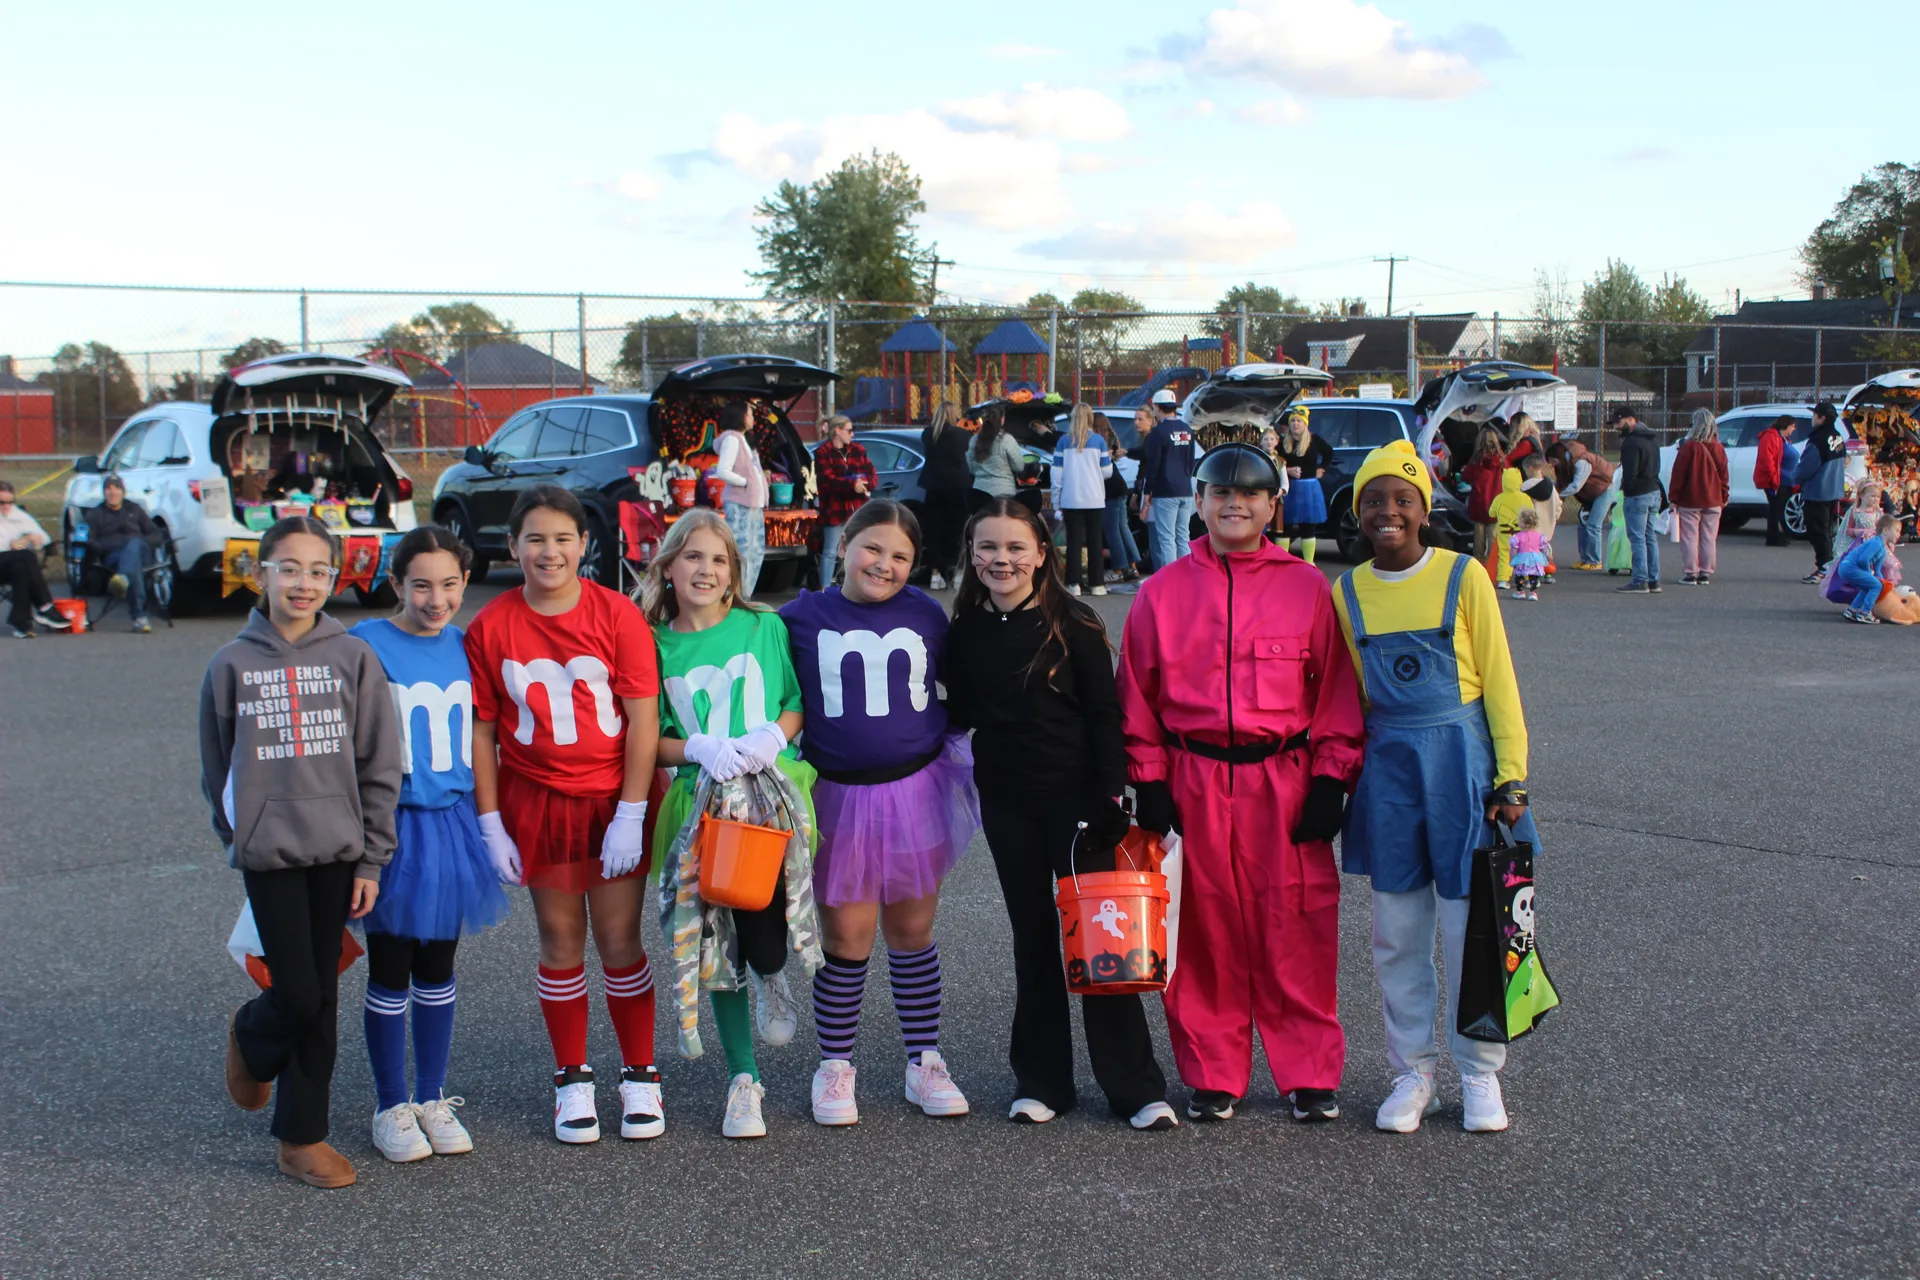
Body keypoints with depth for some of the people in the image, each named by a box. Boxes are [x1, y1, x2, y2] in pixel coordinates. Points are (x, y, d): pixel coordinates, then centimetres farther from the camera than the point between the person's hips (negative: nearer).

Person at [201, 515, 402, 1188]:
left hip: (337, 850, 1)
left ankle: (303, 1136, 19)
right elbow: (216, 770, 9)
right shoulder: (233, 663, 0)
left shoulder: (353, 658, 0)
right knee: (298, 996, -4)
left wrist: (371, 860, 0)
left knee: (321, 999, 6)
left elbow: (380, 766, 2)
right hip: (269, 853, -1)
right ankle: (250, 1036, 30)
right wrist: (240, 838, 7)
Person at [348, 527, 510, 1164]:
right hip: (392, 825, -4)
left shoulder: (465, 647, 5)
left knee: (437, 967, 14)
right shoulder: (365, 646, -10)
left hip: (451, 824, 4)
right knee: (390, 972, 6)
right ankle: (392, 1107, 19)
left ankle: (434, 1100, 26)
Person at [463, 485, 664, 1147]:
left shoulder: (617, 615, -8)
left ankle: (641, 1078, 18)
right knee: (560, 941, 8)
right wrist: (491, 823, -2)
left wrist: (630, 815, -12)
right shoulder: (491, 627, -3)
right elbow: (482, 730, 1)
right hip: (536, 801, 2)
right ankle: (572, 1082, 21)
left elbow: (643, 720, -8)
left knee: (619, 939, 3)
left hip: (614, 800, -1)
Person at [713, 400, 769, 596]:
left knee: (756, 551, 10)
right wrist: (746, 482, -12)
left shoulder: (742, 440, 20)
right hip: (738, 504, -10)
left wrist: (761, 502, 10)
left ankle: (745, 595, 15)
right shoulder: (731, 439, -9)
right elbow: (723, 471, -19)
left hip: (753, 504, 10)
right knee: (741, 551, -12)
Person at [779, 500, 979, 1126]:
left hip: (917, 792, 2)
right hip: (838, 798, -1)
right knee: (846, 940, 2)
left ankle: (925, 1063, 22)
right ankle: (834, 1068, 18)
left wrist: (953, 745, 6)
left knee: (912, 933, 10)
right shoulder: (803, 617, -3)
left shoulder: (926, 615, 2)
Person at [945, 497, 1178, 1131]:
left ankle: (1136, 1088, 5)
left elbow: (1105, 716, -8)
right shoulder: (965, 632, 4)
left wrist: (1110, 799, -13)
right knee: (1033, 938, 11)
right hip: (1007, 802, 4)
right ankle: (1041, 1080, 19)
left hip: (1075, 796, -4)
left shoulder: (1074, 625, -7)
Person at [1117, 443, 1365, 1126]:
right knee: (1205, 928, 5)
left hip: (1284, 780, -1)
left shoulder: (1307, 586, 4)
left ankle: (1310, 1075, 14)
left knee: (1297, 928, 1)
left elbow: (1336, 690, 4)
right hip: (1193, 782, 1)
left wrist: (1331, 779, -2)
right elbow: (1138, 696, 9)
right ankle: (1213, 1075, 18)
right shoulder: (1162, 593, 7)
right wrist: (1149, 781, 2)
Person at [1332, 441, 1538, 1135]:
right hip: (1387, 770, 3)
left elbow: (1498, 682, -3)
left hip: (1460, 759, -3)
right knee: (1397, 932, 8)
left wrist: (1510, 778, -8)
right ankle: (1412, 1072, 21)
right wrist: (1346, 776, 7)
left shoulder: (1463, 576, -5)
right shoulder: (1348, 592, 4)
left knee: (1470, 923, 3)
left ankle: (1479, 1072, 17)